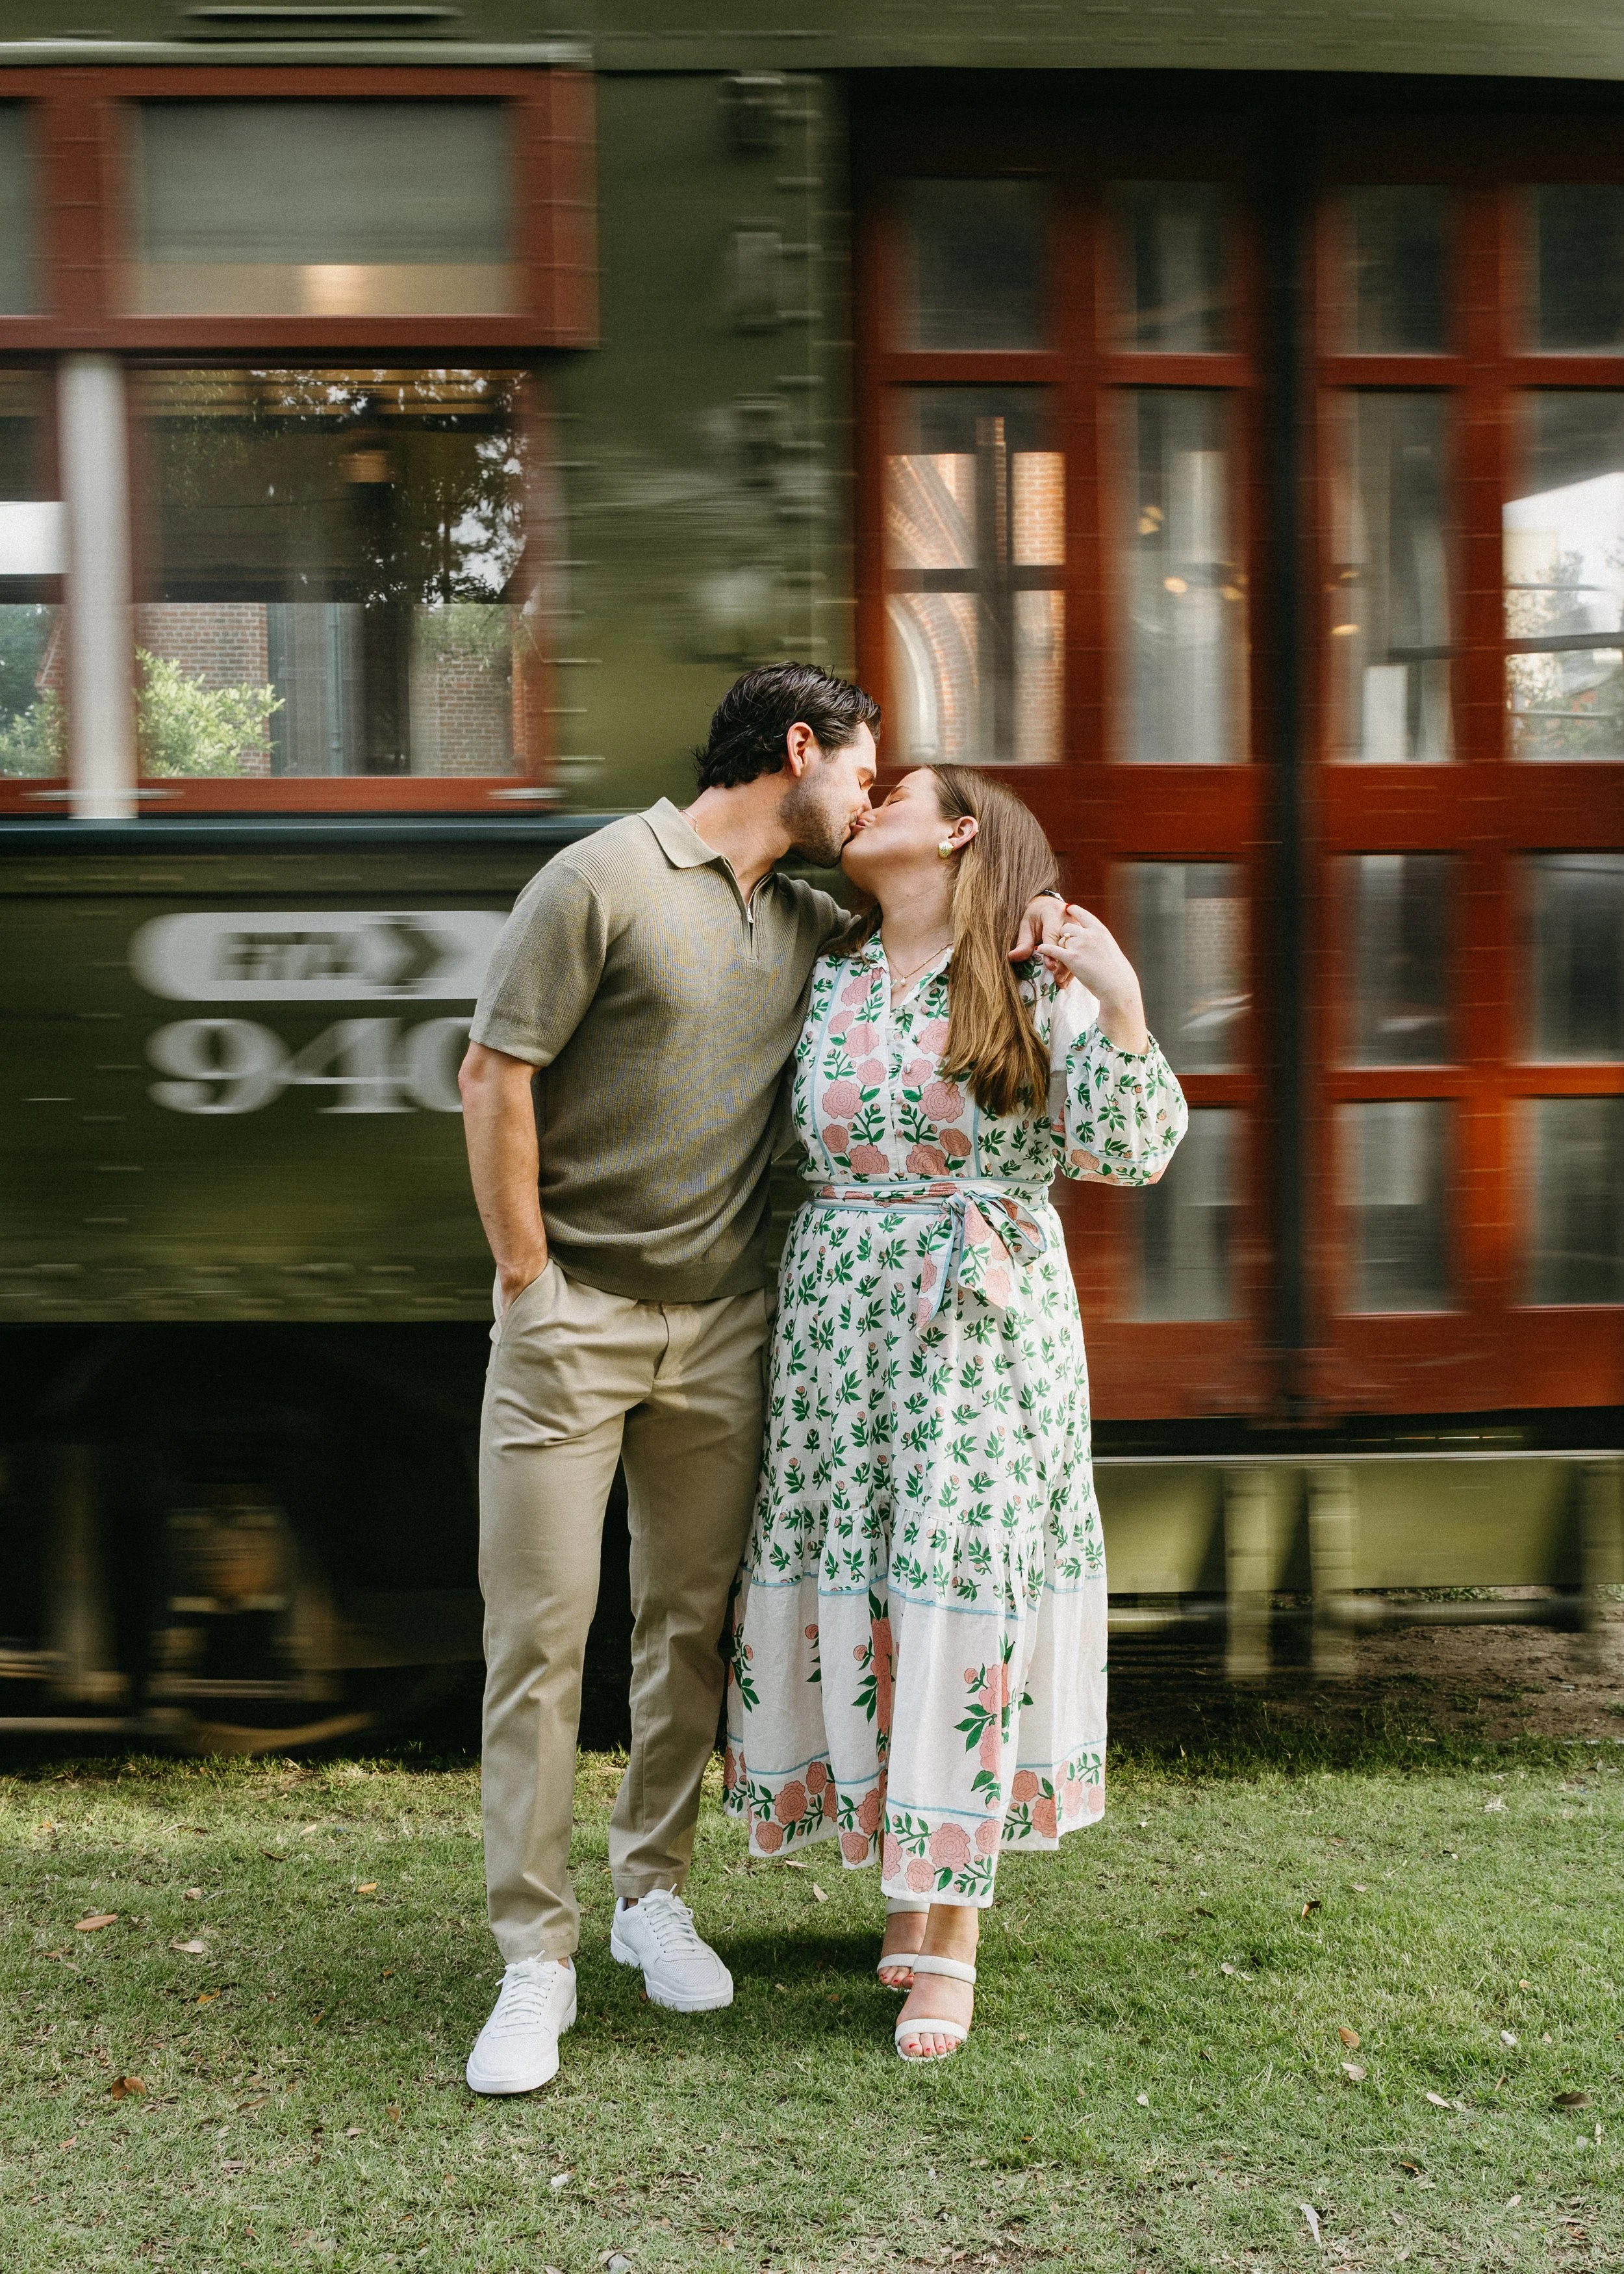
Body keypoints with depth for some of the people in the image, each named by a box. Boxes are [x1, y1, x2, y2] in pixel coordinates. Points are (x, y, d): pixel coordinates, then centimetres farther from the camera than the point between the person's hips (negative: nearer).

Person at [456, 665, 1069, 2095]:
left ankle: (656, 1893, 27)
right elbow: (495, 1077, -11)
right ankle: (536, 1963, 3)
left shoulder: (810, 927, 11)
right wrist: (528, 1279, -11)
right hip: (574, 1322, -6)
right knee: (540, 1634, -4)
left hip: (722, 1326, 6)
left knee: (692, 1622, 11)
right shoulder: (606, 880, -9)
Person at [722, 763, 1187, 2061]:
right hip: (838, 1311, 4)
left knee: (964, 1588, -4)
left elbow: (1127, 1155, -9)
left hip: (987, 1322, -4)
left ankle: (953, 1930, 5)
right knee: (850, 1589, 4)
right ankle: (904, 1876, 22)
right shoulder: (828, 984, 10)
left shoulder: (1040, 985, -2)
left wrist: (1120, 1007, -19)